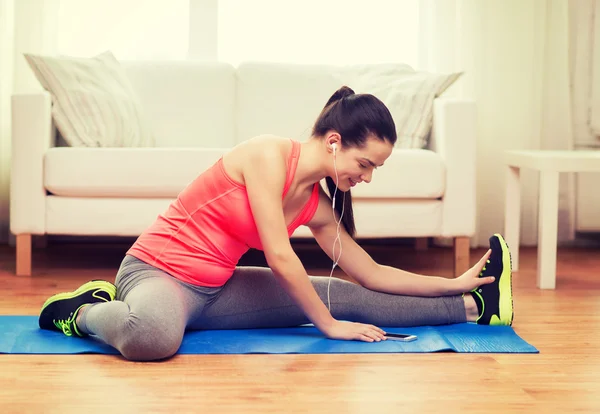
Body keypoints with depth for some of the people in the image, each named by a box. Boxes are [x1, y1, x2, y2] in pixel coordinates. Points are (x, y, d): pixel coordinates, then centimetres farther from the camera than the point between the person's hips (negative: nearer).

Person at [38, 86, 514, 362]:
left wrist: (454, 284, 10)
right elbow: (280, 258, -22)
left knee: (343, 295, 2)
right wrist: (329, 325, -15)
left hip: (216, 289, 7)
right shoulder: (269, 154, -20)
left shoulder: (316, 205, 3)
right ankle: (84, 311, -13)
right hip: (157, 269, -7)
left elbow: (372, 274, 11)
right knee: (153, 336, -44)